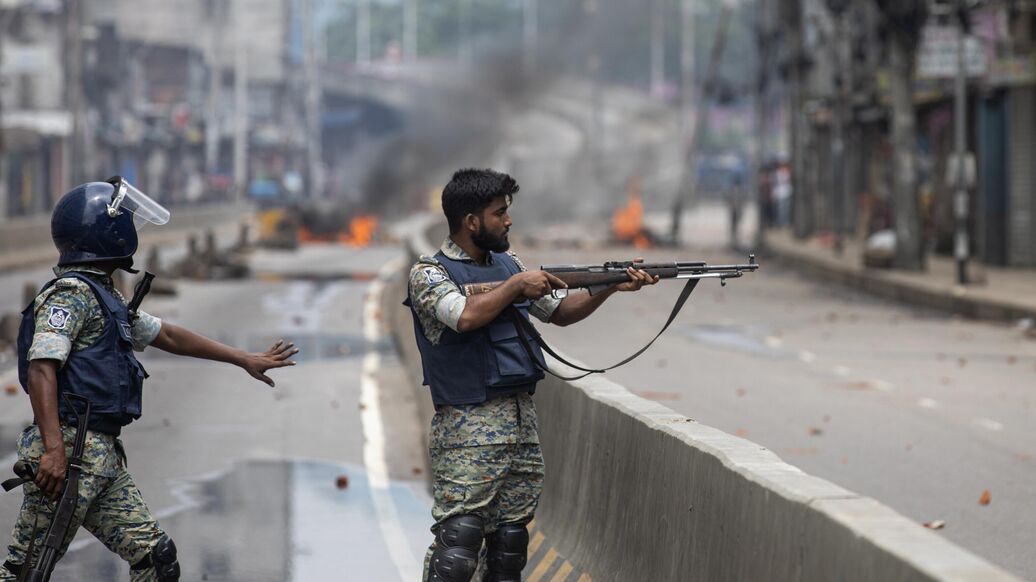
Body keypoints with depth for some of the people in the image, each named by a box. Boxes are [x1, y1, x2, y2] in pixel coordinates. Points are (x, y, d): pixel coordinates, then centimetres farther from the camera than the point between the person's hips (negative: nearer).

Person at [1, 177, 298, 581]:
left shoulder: (105, 298, 22)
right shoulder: (71, 293, -10)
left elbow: (168, 337, 32)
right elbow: (41, 368, -20)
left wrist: (245, 360, 35)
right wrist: (53, 449, -29)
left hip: (104, 458, 10)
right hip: (69, 454, -10)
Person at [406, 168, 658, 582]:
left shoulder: (507, 264, 16)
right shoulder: (429, 273, -6)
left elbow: (558, 312, 22)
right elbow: (465, 317, -24)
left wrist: (611, 287, 8)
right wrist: (516, 286, -13)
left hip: (523, 420, 7)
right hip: (468, 430, -7)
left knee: (511, 540, 9)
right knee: (457, 546, -14)